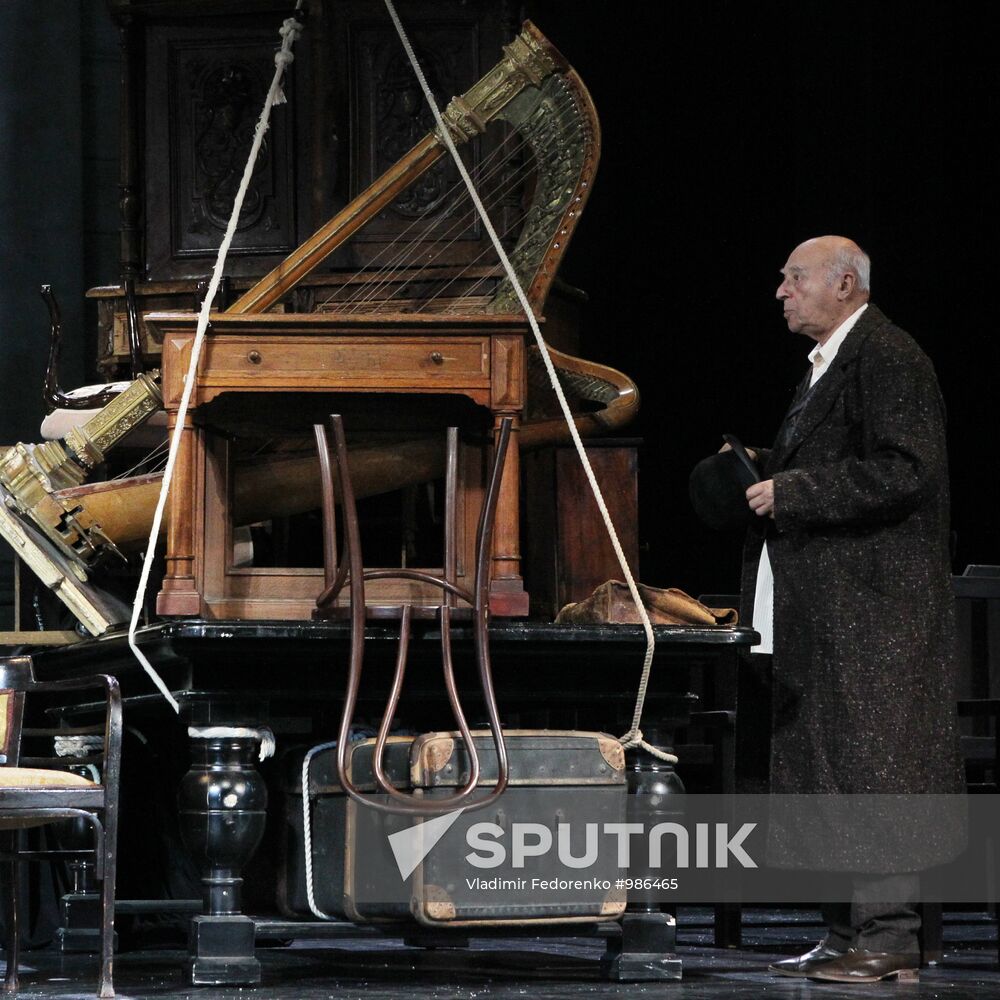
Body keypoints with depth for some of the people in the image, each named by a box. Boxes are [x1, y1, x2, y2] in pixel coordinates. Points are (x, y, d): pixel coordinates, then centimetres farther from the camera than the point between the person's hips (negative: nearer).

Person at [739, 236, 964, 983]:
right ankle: (849, 934, 15)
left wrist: (791, 492, -18)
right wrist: (764, 472, 12)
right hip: (821, 612, 11)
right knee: (832, 773, 11)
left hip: (871, 609, -10)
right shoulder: (828, 365, 19)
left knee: (871, 763, -9)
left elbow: (903, 471, -22)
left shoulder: (887, 359, -12)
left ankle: (890, 937, -7)